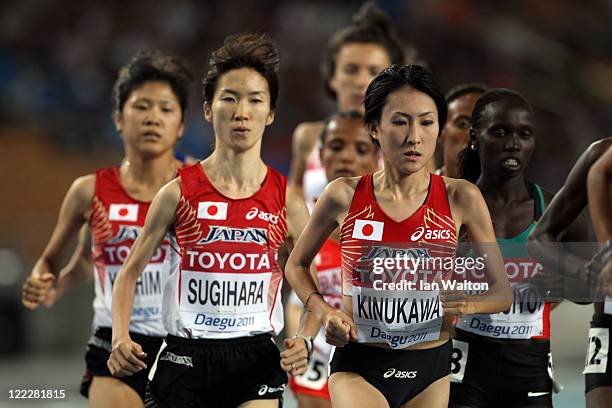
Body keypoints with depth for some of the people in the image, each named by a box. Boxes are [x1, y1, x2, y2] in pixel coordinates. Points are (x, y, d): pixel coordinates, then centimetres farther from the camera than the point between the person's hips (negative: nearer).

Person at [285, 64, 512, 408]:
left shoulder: (461, 199, -4)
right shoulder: (345, 196, -6)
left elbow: (503, 292, 3)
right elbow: (297, 265, 11)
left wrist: (467, 304, -18)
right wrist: (323, 312, -6)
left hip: (429, 369, 2)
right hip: (358, 367, -2)